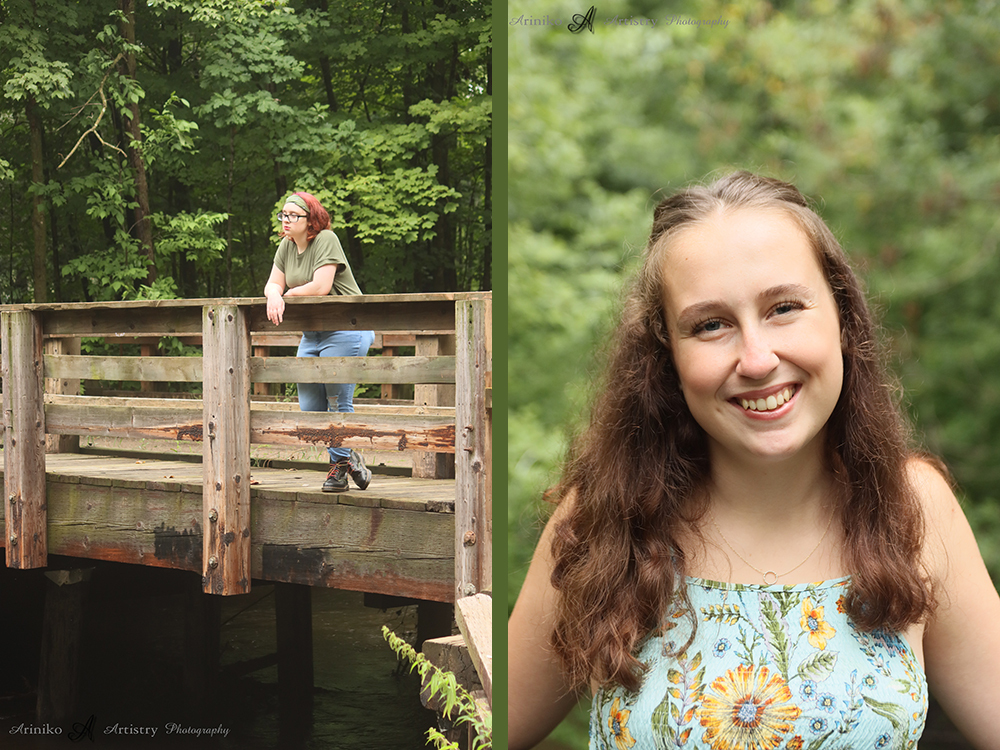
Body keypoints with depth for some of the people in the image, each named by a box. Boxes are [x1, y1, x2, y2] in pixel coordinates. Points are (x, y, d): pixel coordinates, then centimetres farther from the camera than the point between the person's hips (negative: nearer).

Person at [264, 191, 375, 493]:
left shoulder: (326, 240, -14)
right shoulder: (286, 246, 9)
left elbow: (321, 287, -22)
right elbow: (273, 284, 8)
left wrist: (290, 293, -6)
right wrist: (275, 297, -16)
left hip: (345, 330, -8)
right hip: (311, 334, 8)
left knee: (338, 402, -4)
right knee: (309, 408, 5)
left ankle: (339, 464, 12)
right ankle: (348, 457, 20)